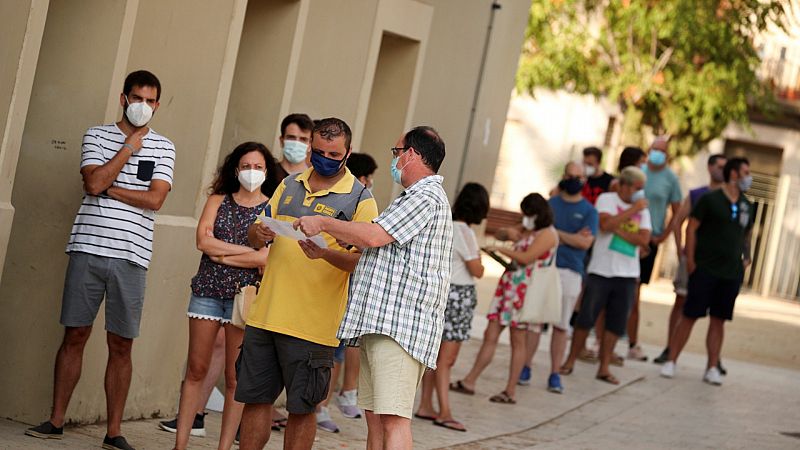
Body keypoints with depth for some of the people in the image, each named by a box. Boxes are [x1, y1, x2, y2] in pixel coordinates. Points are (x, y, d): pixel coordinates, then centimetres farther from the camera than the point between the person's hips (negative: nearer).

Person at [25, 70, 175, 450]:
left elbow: (155, 198, -6)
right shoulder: (97, 136, 8)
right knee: (74, 335, 2)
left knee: (121, 345, 1)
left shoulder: (163, 147, 8)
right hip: (89, 248, 0)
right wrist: (129, 147, -5)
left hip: (131, 255, 0)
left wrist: (107, 188, -6)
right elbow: (94, 182, -9)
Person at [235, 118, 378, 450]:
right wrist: (258, 232, -7)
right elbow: (256, 240, 17)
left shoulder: (360, 200, -3)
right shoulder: (289, 186, 14)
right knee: (255, 399, 8)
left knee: (301, 408, 2)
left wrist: (325, 252, -28)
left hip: (312, 324, -5)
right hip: (265, 316, 5)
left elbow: (361, 261, -10)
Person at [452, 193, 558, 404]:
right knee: (490, 335, 6)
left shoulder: (547, 234, -9)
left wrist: (501, 249, -13)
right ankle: (469, 381, 7)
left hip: (525, 290, -8)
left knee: (518, 341, -1)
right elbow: (498, 235, 22)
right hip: (507, 285, 8)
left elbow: (526, 257, -19)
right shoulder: (526, 230, 17)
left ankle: (510, 391, 4)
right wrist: (508, 232, 1)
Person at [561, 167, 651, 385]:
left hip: (627, 274, 4)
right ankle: (570, 361, 11)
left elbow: (644, 238, -4)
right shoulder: (607, 199, -1)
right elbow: (606, 224, -19)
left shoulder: (642, 209, 10)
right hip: (601, 269, -4)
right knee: (585, 318, 0)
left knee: (616, 323, 4)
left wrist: (619, 231, -13)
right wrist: (633, 209, -14)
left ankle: (604, 367, 11)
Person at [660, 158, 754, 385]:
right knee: (689, 316, -3)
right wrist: (690, 261, -10)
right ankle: (671, 361, 4)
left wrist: (746, 256, 9)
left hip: (732, 273, 5)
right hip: (705, 270, -4)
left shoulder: (747, 206, 11)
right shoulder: (710, 199, -5)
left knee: (718, 320, 6)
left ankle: (712, 368, 10)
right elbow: (691, 228, -6)